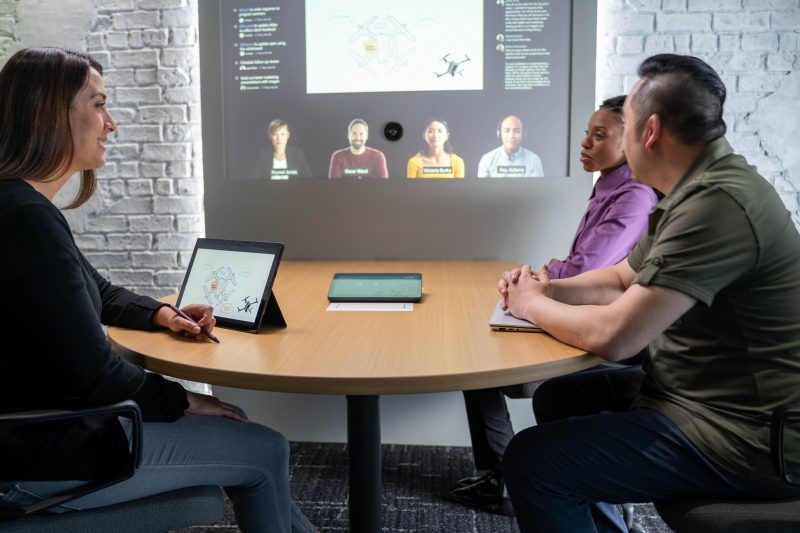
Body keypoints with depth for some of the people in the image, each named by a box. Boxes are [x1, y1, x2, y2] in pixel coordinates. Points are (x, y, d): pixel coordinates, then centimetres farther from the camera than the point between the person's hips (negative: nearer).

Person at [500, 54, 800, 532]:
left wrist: (531, 305, -11)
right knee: (557, 399, 19)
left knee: (531, 462, -16)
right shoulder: (700, 189, 9)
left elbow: (611, 336, -30)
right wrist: (548, 289, -1)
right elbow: (621, 280, 18)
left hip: (742, 437, -10)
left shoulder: (717, 203, -26)